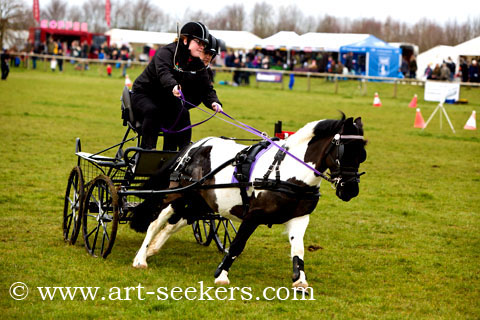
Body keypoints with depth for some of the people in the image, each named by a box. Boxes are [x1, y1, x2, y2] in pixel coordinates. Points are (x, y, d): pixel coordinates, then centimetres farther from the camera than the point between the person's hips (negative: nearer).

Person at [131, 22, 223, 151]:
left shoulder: (198, 65, 1)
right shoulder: (166, 52, -19)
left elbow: (206, 88, -6)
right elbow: (163, 72, -39)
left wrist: (214, 102, -29)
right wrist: (173, 86, -61)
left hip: (167, 101, 5)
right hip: (143, 94, -5)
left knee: (182, 113, -23)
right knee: (152, 111, -35)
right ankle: (147, 150, -34)